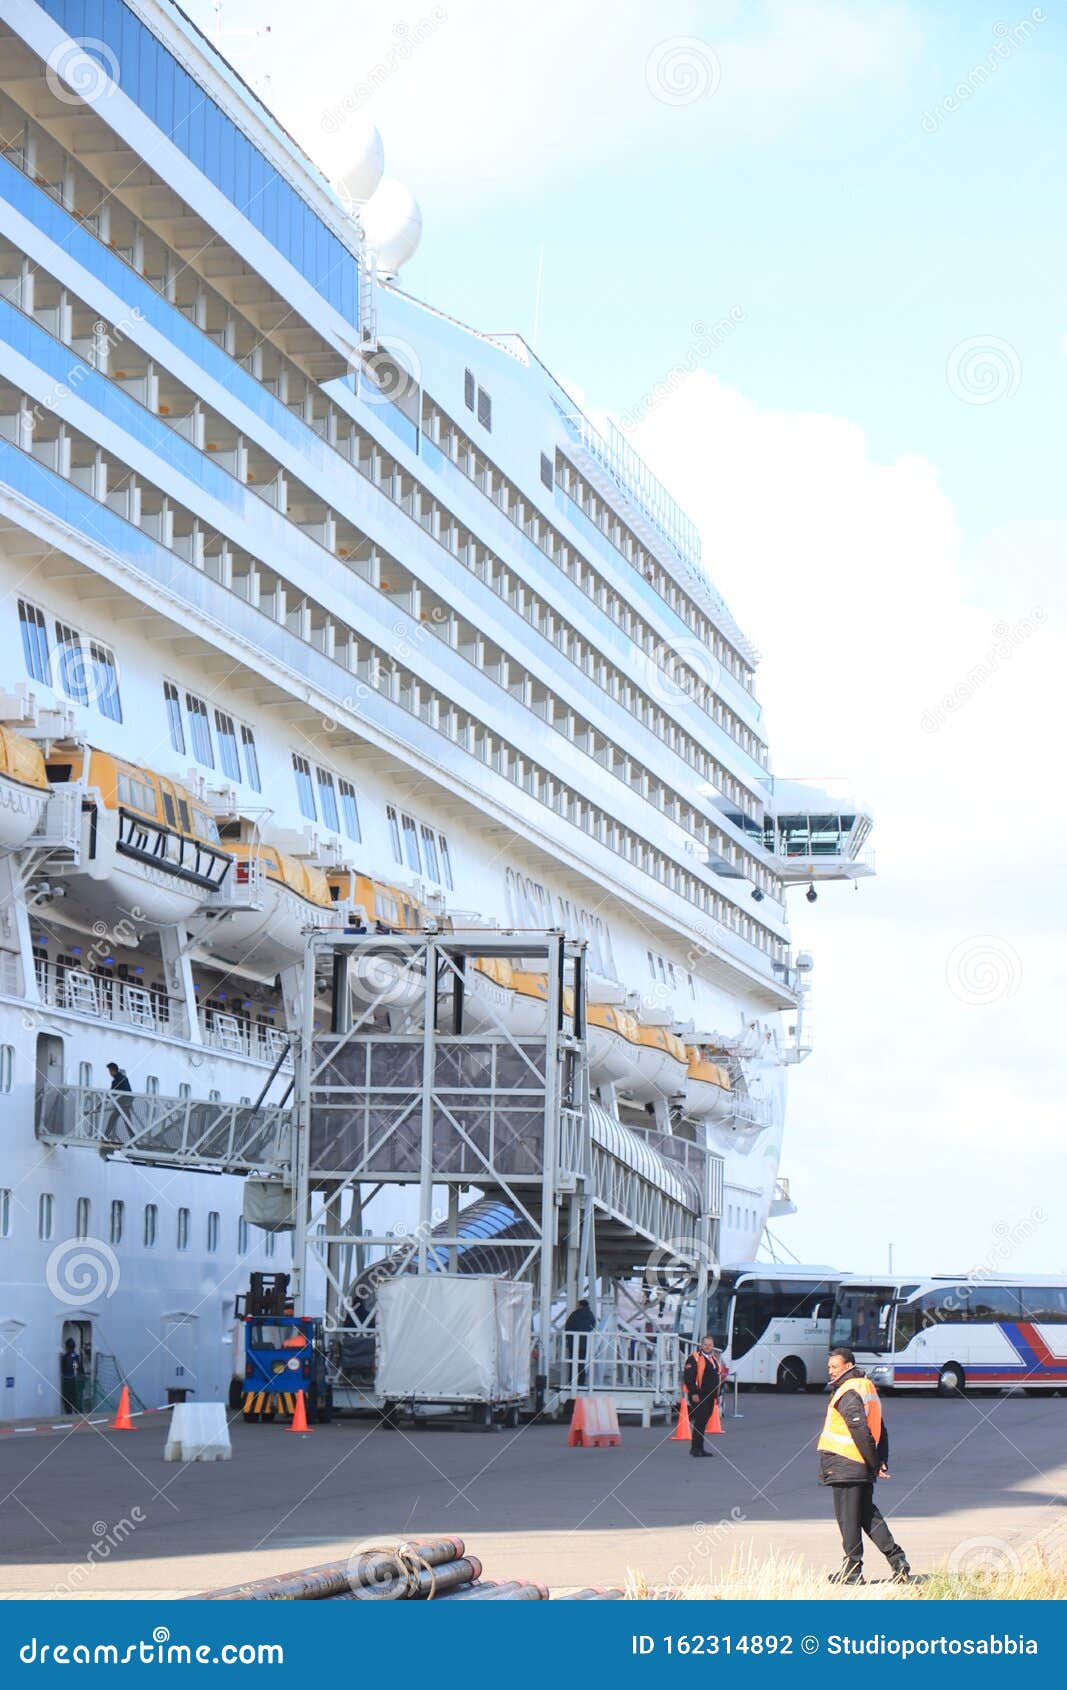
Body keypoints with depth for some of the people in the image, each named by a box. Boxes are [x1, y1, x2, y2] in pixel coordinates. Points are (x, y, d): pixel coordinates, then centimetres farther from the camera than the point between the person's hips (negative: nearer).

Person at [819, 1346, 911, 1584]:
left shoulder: (848, 1393, -14)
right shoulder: (867, 1387, 17)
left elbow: (860, 1430, -22)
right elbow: (880, 1431, 18)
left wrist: (875, 1463, -17)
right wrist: (881, 1462, 14)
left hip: (843, 1466, -9)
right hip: (863, 1468, 9)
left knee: (848, 1519, -2)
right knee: (868, 1515, 15)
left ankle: (852, 1570, 2)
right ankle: (896, 1558, 9)